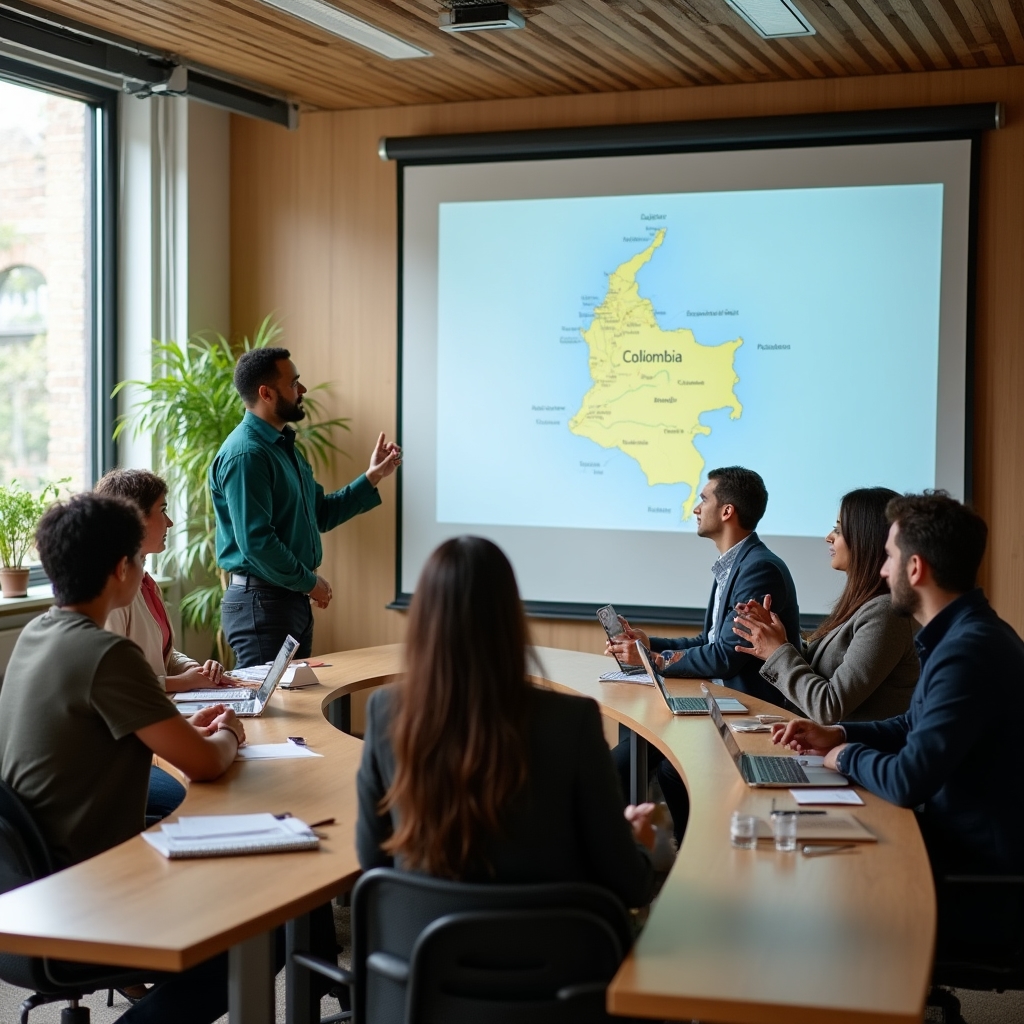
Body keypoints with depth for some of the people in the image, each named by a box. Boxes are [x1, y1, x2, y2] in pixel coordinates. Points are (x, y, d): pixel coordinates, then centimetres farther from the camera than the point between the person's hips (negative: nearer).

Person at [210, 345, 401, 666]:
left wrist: (372, 477, 15)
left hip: (295, 600, 10)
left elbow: (321, 514, 20)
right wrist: (310, 582, -14)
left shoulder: (284, 447, 15)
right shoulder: (246, 454, -18)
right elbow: (255, 542, -24)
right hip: (261, 601, -10)